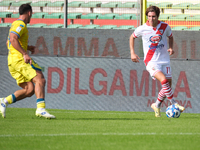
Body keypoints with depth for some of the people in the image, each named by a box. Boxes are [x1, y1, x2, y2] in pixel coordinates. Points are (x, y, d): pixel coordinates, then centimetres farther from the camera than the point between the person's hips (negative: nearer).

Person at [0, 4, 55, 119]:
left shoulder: (15, 25, 25)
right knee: (40, 80, -18)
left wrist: (27, 47, 29)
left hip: (11, 62, 10)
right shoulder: (21, 25, -6)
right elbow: (13, 39, -22)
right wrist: (25, 53, -27)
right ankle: (41, 109, -31)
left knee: (29, 90, 4)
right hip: (19, 58, -10)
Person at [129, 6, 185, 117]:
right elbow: (132, 37, 13)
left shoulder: (165, 27, -3)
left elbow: (170, 37, 18)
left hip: (165, 61, 3)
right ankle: (174, 103, -16)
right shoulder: (142, 29, -7)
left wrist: (171, 48, -1)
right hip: (151, 61, -3)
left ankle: (157, 106, 26)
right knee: (164, 80, -26)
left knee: (168, 86, 4)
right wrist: (132, 53, 6)